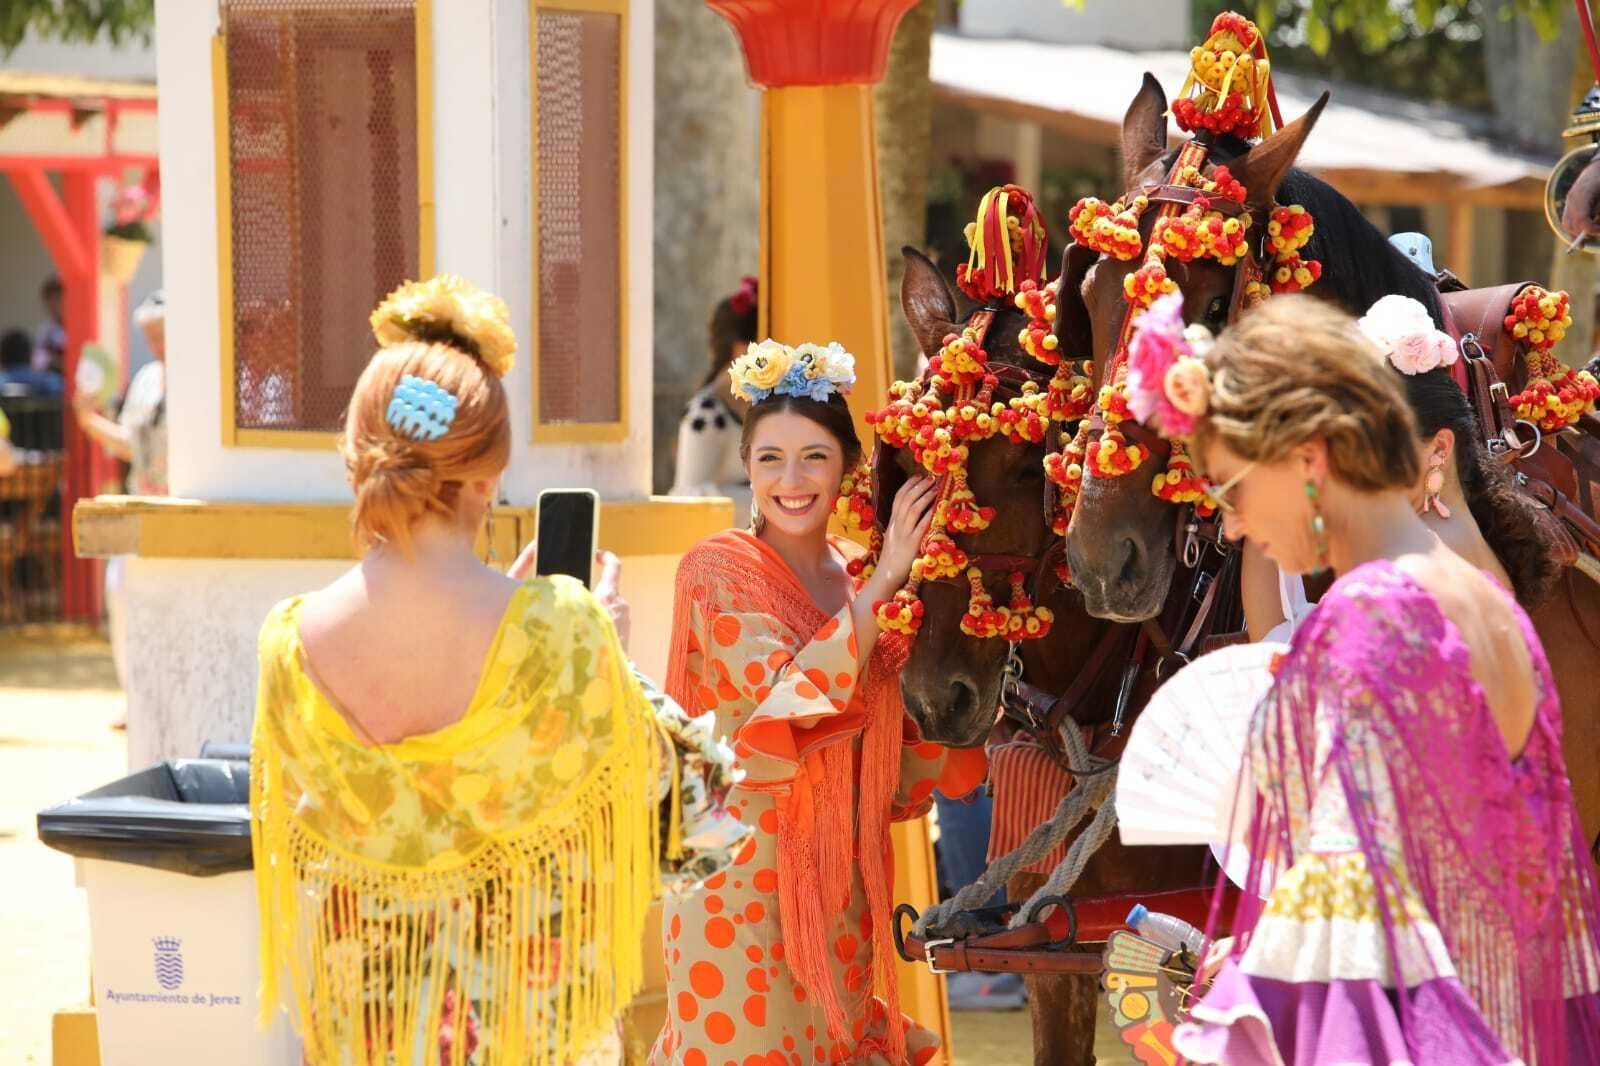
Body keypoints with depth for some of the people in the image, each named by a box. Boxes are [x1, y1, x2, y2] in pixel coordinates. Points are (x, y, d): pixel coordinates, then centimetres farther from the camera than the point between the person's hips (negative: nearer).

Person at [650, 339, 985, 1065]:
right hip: (744, 867, -5)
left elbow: (902, 756, 11)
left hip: (843, 866, 5)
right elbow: (790, 697, -21)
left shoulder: (859, 577, 7)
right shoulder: (716, 570, -7)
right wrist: (883, 582, -19)